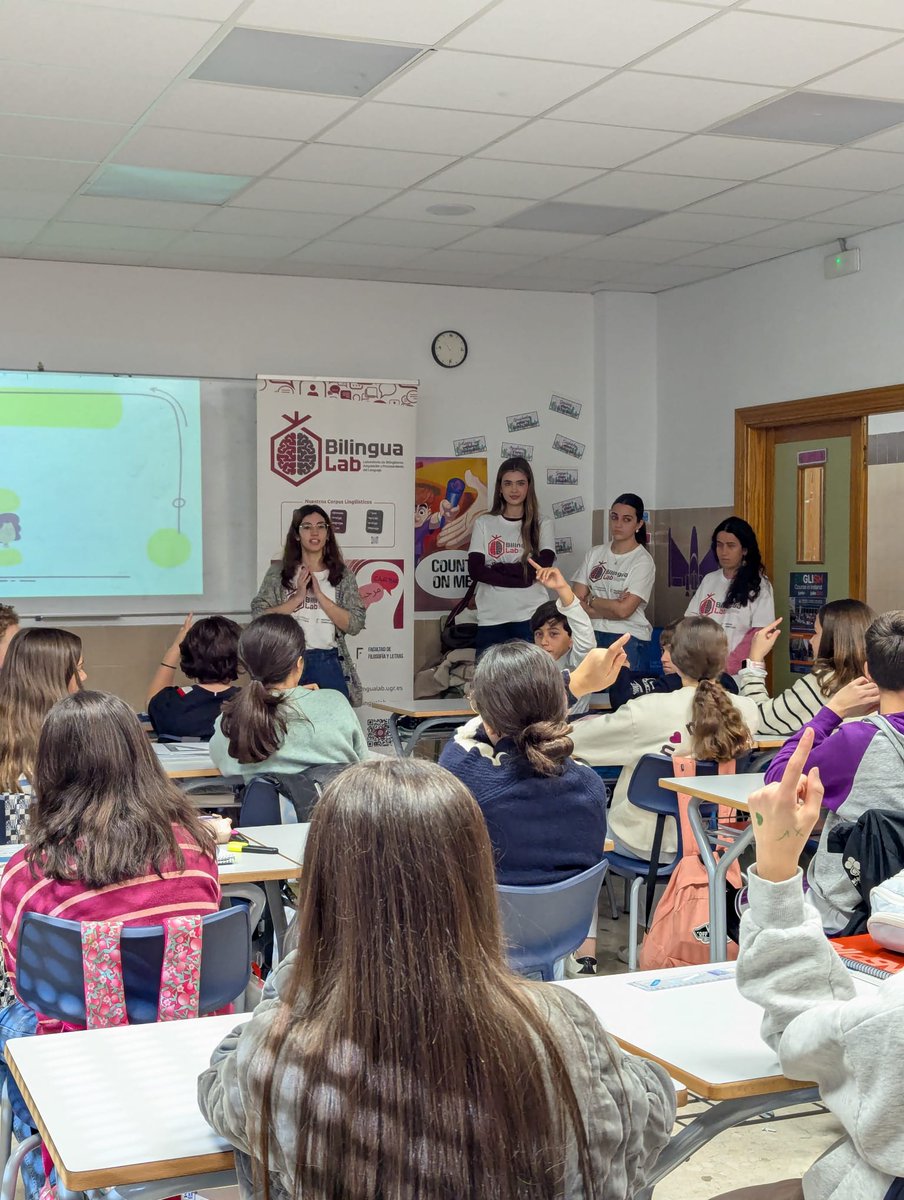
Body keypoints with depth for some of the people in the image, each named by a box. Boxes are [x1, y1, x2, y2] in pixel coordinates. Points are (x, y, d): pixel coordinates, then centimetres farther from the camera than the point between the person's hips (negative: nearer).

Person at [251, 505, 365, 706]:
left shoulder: (342, 574, 7)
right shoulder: (278, 572, 5)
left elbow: (355, 625, -3)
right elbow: (259, 617, -4)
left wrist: (320, 595, -10)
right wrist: (297, 598, -11)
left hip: (328, 664, 1)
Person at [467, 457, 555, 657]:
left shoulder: (543, 525, 6)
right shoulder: (484, 523, 9)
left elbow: (540, 569, -6)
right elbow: (475, 569, -2)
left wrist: (496, 568, -6)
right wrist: (520, 577, -9)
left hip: (530, 617, -1)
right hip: (491, 617, 1)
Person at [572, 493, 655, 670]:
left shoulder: (643, 561, -4)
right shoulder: (594, 554, 11)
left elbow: (623, 610, -12)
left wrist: (591, 600, 1)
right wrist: (612, 608, -8)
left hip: (628, 637, -3)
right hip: (592, 633, 3)